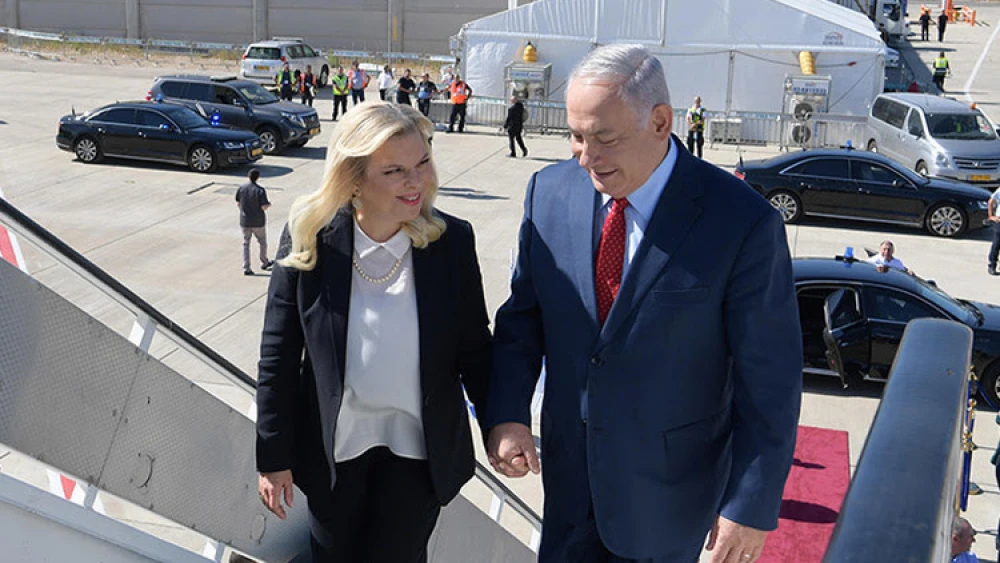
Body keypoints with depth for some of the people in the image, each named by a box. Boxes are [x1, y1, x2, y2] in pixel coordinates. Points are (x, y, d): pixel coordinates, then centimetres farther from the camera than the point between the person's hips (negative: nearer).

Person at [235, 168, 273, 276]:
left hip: (245, 221, 3)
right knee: (262, 242, 18)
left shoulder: (241, 188, -4)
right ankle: (264, 263, 34)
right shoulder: (260, 190, -17)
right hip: (258, 222, -3)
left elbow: (238, 204, 4)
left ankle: (246, 268, 8)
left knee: (246, 244, 11)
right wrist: (269, 204, 3)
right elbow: (264, 207, -19)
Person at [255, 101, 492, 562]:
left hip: (419, 452, 0)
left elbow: (474, 348, -2)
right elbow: (278, 355, -6)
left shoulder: (453, 242, -13)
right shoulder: (310, 241, -14)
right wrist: (273, 456, -3)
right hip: (332, 448, 1)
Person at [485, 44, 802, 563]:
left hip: (667, 488, -4)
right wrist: (505, 415, -9)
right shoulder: (549, 193, -6)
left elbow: (770, 379, -14)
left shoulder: (742, 222, -20)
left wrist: (752, 506, -12)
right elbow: (524, 315, 5)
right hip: (570, 468, 4)